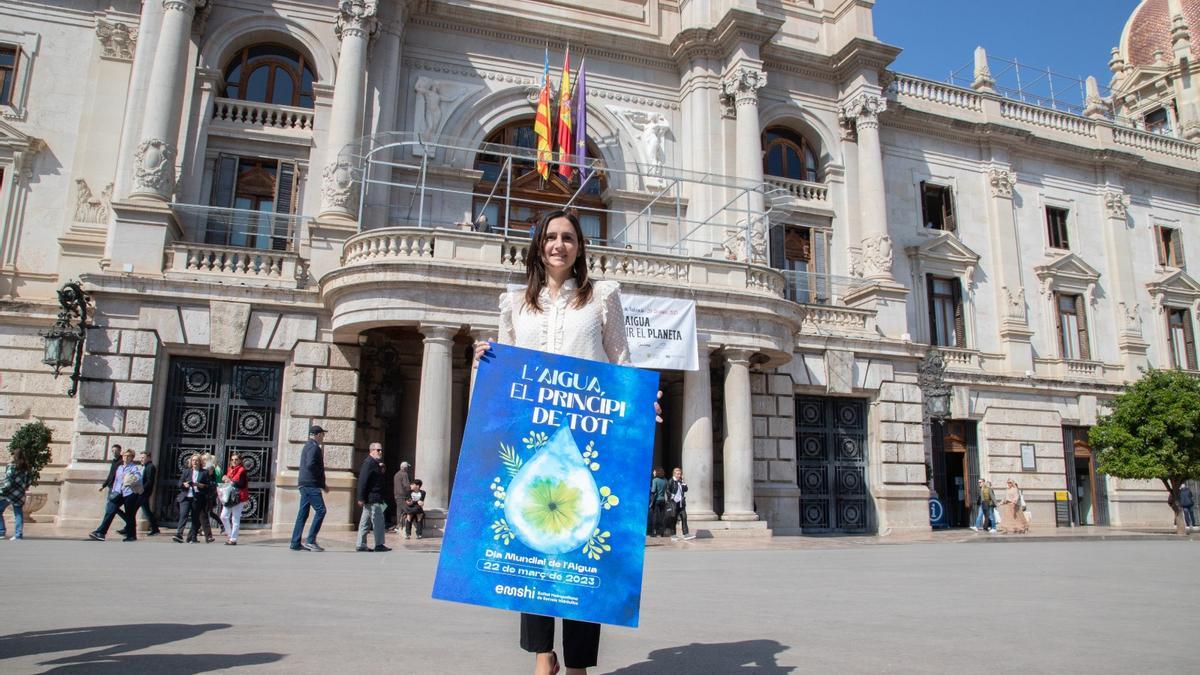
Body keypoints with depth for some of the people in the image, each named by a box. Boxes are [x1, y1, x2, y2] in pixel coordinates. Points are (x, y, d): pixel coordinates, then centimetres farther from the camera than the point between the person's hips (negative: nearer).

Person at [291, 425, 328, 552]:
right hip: (311, 484, -10)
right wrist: (322, 482, -13)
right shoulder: (314, 446, -10)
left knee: (303, 513, 9)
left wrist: (322, 484, 20)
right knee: (320, 510, -9)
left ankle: (295, 543, 10)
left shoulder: (308, 446, 21)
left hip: (305, 484, 10)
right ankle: (310, 540, -11)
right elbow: (310, 465, -24)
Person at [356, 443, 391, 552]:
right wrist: (361, 498, -22)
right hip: (372, 499, -10)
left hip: (375, 498, 10)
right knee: (378, 521, -5)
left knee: (365, 523, 11)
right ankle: (379, 545, 0)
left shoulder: (376, 463, 17)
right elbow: (363, 481, -20)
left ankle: (361, 545, 15)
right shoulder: (368, 463, -14)